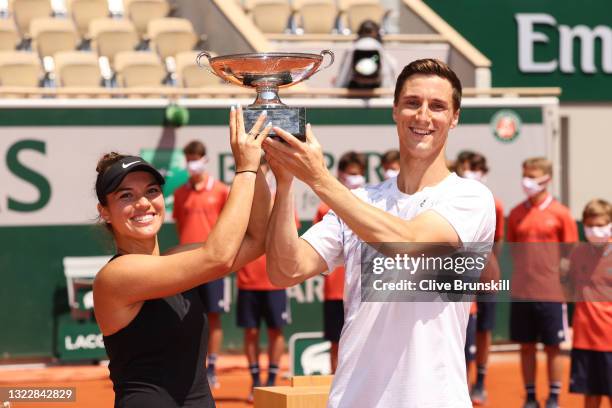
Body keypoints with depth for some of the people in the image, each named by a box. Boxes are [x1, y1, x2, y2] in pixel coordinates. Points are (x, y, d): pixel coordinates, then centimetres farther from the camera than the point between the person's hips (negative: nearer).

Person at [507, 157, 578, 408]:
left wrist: (564, 282, -6)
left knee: (552, 347, 3)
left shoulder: (560, 213, -3)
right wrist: (524, 268, 3)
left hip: (551, 293, -3)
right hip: (521, 292, 3)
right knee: (526, 346, 8)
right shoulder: (516, 213, 6)